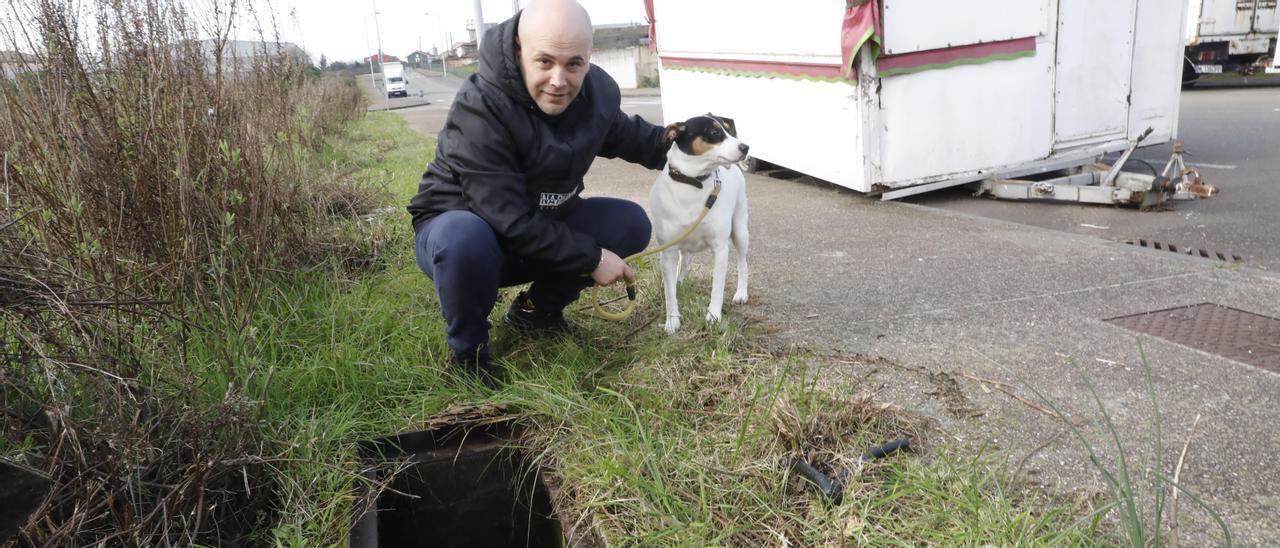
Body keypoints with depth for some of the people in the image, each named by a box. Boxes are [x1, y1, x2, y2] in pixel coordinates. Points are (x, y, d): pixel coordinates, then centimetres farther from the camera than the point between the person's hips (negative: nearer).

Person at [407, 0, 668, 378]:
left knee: (631, 223, -4)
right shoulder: (478, 109, -32)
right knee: (464, 239, -40)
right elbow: (511, 223, -33)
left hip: (543, 225, 7)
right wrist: (591, 258, -28)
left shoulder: (598, 90, -10)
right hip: (459, 231, -6)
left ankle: (536, 309, 12)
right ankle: (469, 354, -11)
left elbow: (623, 134, 16)